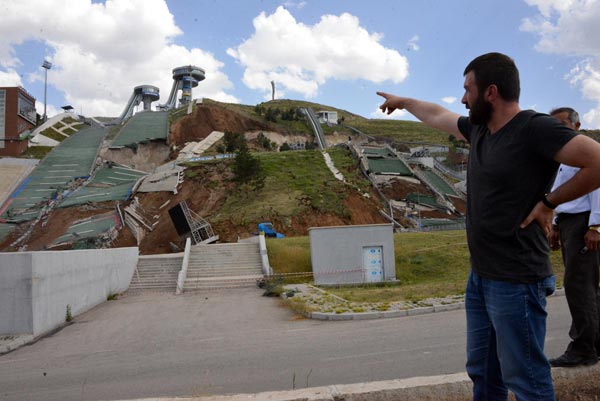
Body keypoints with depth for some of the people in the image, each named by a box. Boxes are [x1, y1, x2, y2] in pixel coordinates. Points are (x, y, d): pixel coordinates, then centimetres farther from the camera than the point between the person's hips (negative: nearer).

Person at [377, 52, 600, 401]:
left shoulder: (535, 128, -14)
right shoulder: (478, 129, 9)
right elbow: (437, 115, 27)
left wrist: (548, 202, -13)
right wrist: (401, 101, 40)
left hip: (516, 281, -8)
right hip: (480, 276, 8)